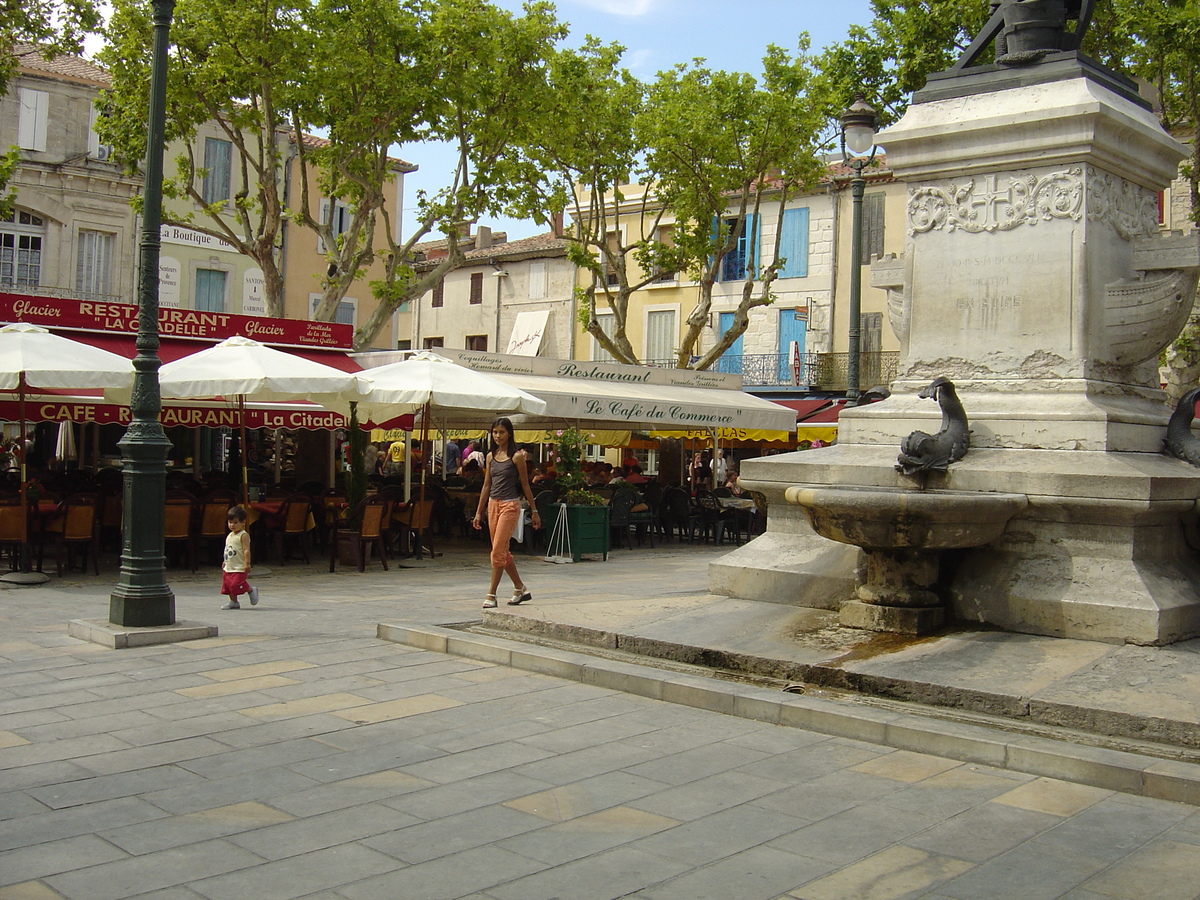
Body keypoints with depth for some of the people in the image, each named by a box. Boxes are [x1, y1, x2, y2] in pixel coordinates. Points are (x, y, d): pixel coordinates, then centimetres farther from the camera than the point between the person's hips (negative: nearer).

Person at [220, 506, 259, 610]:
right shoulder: (229, 535, 14)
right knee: (228, 585, 9)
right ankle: (233, 602, 19)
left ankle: (251, 591, 9)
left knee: (237, 584, -15)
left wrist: (247, 563, -23)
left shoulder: (243, 535, -13)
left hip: (239, 568, -9)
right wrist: (225, 561, 22)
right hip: (228, 567, 9)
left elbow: (246, 550, -18)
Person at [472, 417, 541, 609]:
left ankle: (491, 595, -5)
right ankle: (521, 589, 23)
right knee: (503, 551, 10)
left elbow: (525, 485, -2)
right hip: (493, 505, 7)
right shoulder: (491, 456, 11)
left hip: (510, 505, -7)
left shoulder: (516, 456, -5)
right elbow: (486, 485, 15)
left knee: (498, 550, -10)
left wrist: (534, 511, -1)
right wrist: (479, 512, 14)